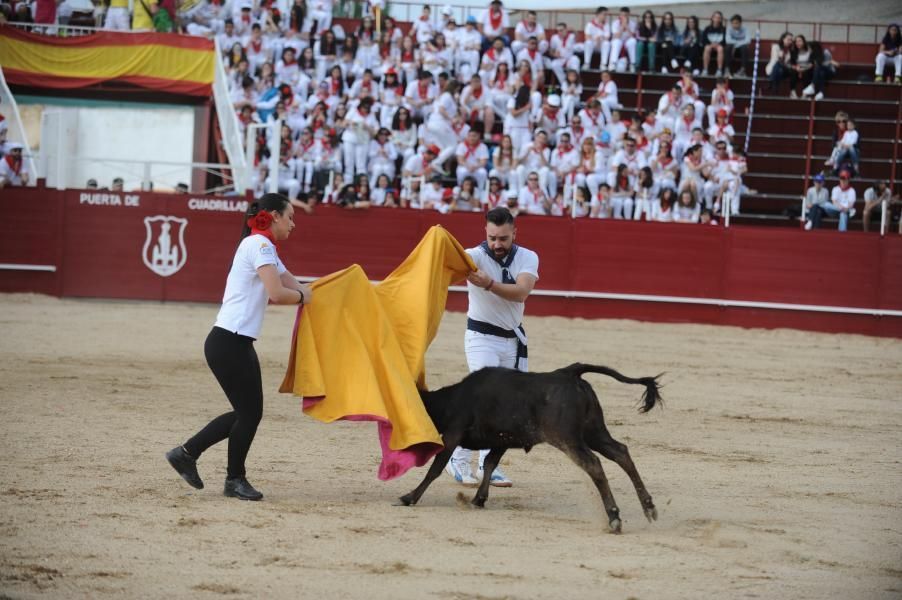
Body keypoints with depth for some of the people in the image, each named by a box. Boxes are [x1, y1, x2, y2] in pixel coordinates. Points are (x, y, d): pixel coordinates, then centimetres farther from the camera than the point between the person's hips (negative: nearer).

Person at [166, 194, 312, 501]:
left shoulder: (265, 248, 20)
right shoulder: (258, 244, -11)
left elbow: (296, 286, 22)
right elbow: (277, 294, -21)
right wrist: (303, 297, -4)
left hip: (237, 345, 10)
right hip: (228, 342, -10)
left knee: (248, 412, 13)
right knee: (250, 412, -2)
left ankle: (187, 453, 21)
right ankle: (235, 480, 13)